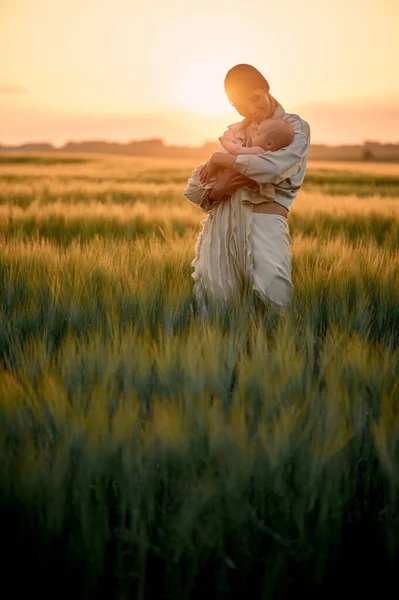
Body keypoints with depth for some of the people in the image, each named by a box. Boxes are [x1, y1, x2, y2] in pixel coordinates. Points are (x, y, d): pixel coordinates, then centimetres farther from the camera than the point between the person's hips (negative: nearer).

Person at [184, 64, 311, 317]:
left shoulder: (295, 126, 11)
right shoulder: (233, 133, 23)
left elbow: (274, 166, -13)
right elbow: (193, 189, 17)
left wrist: (222, 159, -2)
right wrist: (217, 189, -6)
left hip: (265, 217, -4)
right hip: (221, 220, 5)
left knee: (275, 295, -26)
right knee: (213, 296, -5)